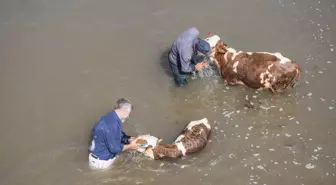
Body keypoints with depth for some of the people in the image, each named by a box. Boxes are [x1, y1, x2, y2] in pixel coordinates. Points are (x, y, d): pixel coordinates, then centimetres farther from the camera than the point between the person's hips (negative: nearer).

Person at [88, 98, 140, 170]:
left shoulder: (111, 118, 0)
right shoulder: (112, 123, -30)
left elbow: (118, 136, 15)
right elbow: (114, 148, -25)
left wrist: (128, 139, -1)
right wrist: (130, 146, -11)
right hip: (101, 162, -9)